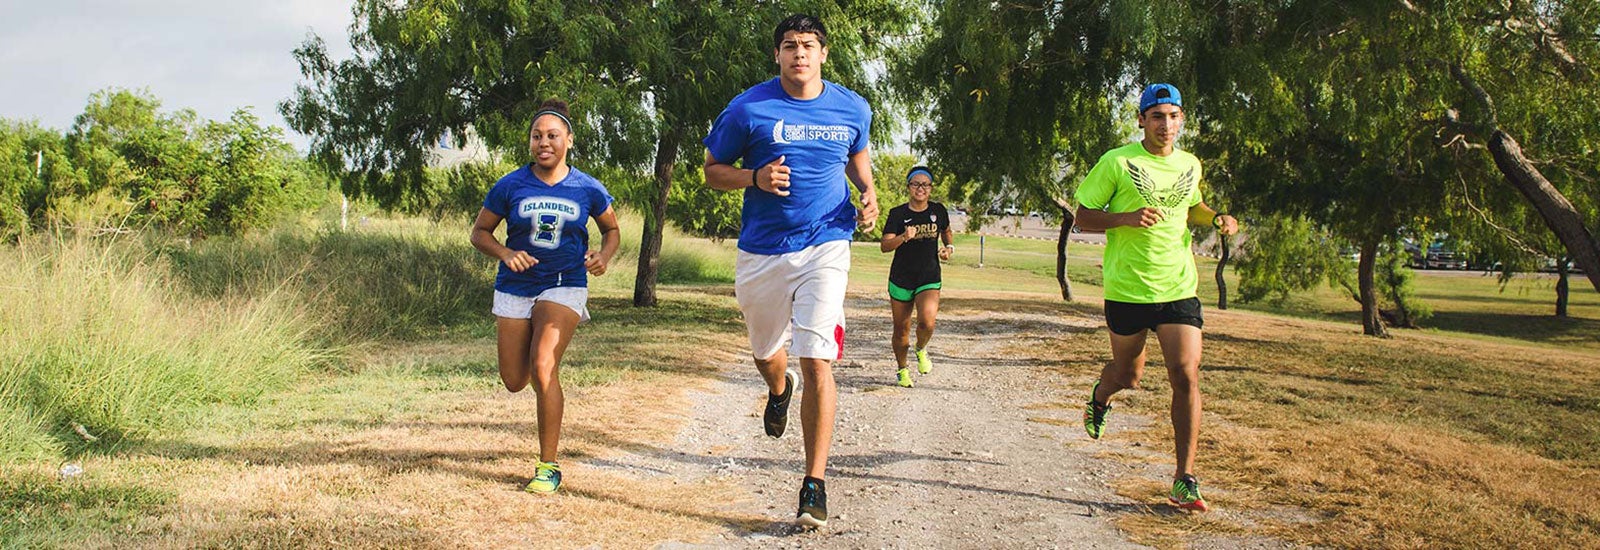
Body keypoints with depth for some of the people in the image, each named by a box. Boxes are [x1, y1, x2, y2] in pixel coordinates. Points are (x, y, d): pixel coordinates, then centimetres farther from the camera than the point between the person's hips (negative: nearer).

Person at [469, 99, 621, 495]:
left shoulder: (588, 189, -2)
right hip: (514, 288, 2)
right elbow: (480, 232, 6)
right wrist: (506, 254, -14)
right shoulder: (510, 186, -3)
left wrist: (604, 256, -8)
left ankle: (548, 466, -11)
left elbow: (612, 229, 14)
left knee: (543, 367, -21)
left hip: (565, 286, -2)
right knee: (514, 382, 6)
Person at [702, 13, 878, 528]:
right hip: (761, 250, 1)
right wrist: (755, 177, -17)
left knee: (817, 362, -13)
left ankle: (815, 485, -8)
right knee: (765, 353, 19)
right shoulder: (748, 108, -5)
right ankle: (779, 390, 60)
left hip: (826, 247, -1)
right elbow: (714, 171, 3)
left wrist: (868, 192, 3)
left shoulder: (852, 109, 3)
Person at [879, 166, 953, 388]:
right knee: (901, 330, 7)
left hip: (929, 280, 0)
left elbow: (946, 232, 24)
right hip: (901, 280, 0)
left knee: (927, 322, -23)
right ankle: (901, 370, 31)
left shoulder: (938, 211, 3)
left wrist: (949, 248, 5)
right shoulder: (898, 213, -5)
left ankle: (921, 350, 11)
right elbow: (884, 246, -14)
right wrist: (904, 237, -31)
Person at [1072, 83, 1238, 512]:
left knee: (1186, 376, -10)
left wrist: (1216, 218, 7)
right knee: (1128, 375, 13)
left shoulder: (1190, 165, 8)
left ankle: (1185, 479, -4)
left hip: (1179, 287, 3)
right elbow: (1084, 218, -4)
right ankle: (1100, 397, 52)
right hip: (1127, 289, -2)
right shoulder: (1116, 163, -6)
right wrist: (1128, 218, -22)